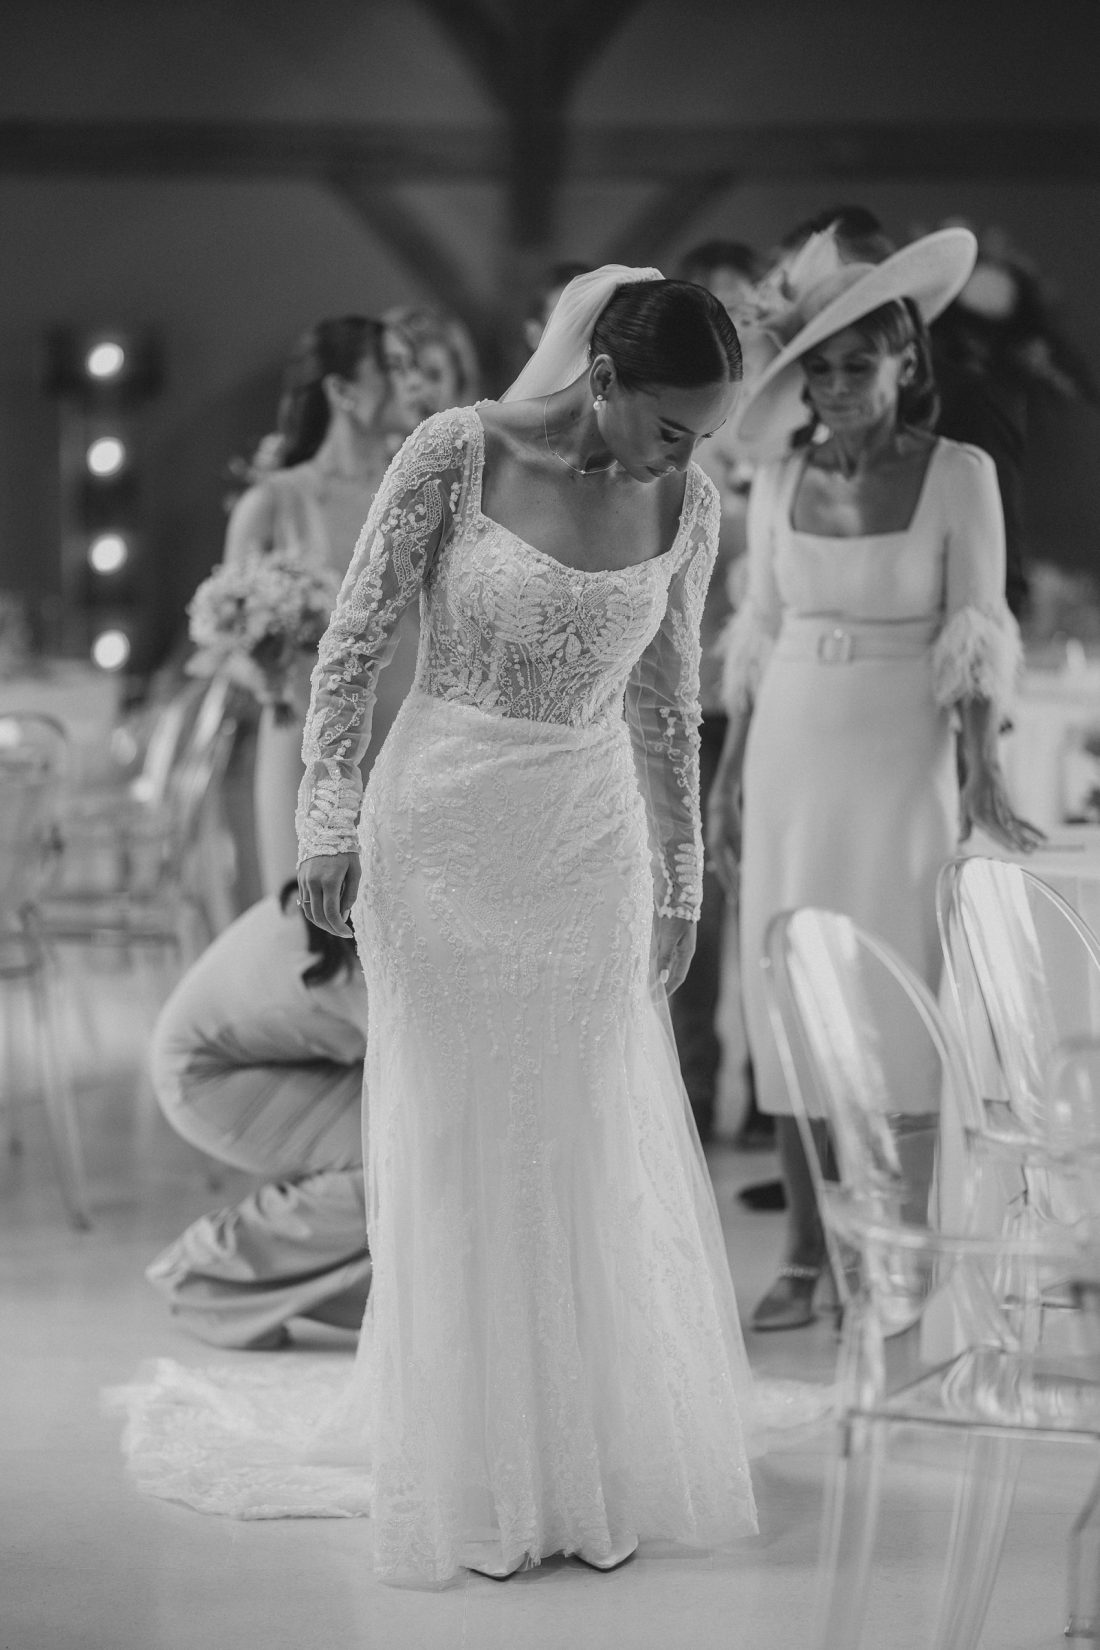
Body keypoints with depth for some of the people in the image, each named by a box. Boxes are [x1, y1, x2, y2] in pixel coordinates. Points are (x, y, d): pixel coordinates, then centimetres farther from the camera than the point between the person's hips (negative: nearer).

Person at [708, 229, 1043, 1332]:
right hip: (792, 756, 4)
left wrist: (983, 771, -18)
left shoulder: (958, 476, -6)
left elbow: (977, 636, -8)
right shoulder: (780, 481, 4)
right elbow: (757, 637, 11)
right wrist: (728, 775, 10)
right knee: (788, 1003, 4)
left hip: (902, 765, -4)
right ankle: (805, 1258, 12)